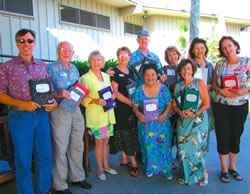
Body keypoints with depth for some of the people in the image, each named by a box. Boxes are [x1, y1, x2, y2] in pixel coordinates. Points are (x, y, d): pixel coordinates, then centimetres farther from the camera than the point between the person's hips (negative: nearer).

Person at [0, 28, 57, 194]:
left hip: (42, 115, 4)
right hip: (20, 117, -3)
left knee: (45, 157, 10)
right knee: (23, 161, 6)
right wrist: (22, 104, -17)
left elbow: (50, 90, 14)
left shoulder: (43, 66, 9)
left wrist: (53, 102, -7)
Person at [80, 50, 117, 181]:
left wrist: (113, 96, -1)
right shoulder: (85, 78, -6)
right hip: (95, 115, -5)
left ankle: (106, 166, 30)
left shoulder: (106, 76, 11)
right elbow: (83, 99, -9)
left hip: (108, 113, 5)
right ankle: (100, 169, 19)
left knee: (106, 141, 13)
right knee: (99, 142, 2)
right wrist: (95, 101, -24)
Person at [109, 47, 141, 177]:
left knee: (130, 133, 10)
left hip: (132, 107, 7)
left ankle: (124, 159, 23)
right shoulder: (114, 72, -5)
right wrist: (130, 102, -17)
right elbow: (115, 92, -12)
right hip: (121, 108, -6)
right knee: (126, 134, -3)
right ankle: (134, 163, 4)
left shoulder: (131, 72, 15)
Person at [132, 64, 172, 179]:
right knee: (148, 147, 8)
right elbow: (135, 106, 1)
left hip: (162, 123, 0)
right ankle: (150, 168, 31)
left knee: (164, 146, 4)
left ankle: (165, 170, 25)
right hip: (145, 124, 1)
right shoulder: (139, 90, 1)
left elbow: (169, 104, 0)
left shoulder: (164, 88, -1)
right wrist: (138, 114, -19)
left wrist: (164, 114, -17)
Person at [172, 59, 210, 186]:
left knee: (198, 147, -1)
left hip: (199, 120, -3)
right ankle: (185, 175, 20)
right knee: (183, 148, 3)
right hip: (183, 121, 3)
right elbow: (174, 105, 10)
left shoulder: (199, 83, 0)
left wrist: (195, 114, -17)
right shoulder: (178, 86, 10)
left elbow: (206, 103, -4)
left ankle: (202, 173, 21)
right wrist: (181, 112, -11)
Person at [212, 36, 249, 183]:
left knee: (236, 136, 11)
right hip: (221, 106, 0)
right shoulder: (219, 64, 3)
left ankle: (233, 167, 31)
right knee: (223, 136, 3)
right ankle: (224, 169, 20)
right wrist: (220, 90, -13)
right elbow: (214, 84, 6)